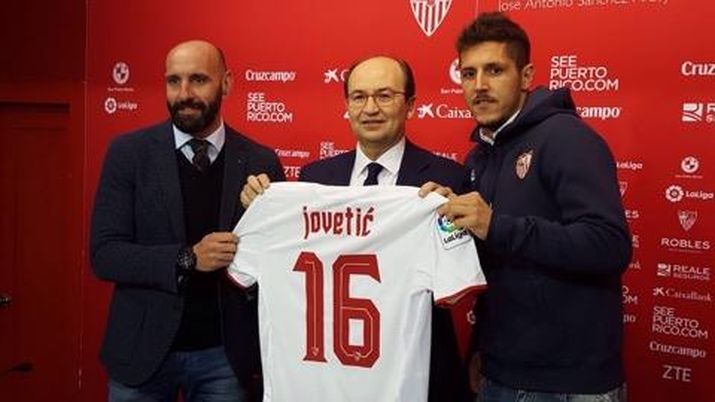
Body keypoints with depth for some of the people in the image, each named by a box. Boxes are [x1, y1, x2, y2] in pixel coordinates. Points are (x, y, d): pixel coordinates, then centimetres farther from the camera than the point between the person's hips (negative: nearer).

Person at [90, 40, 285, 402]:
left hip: (225, 354, 1)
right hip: (142, 349, 0)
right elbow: (104, 254, -8)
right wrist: (187, 259, -22)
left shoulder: (260, 162, -2)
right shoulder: (129, 152, -4)